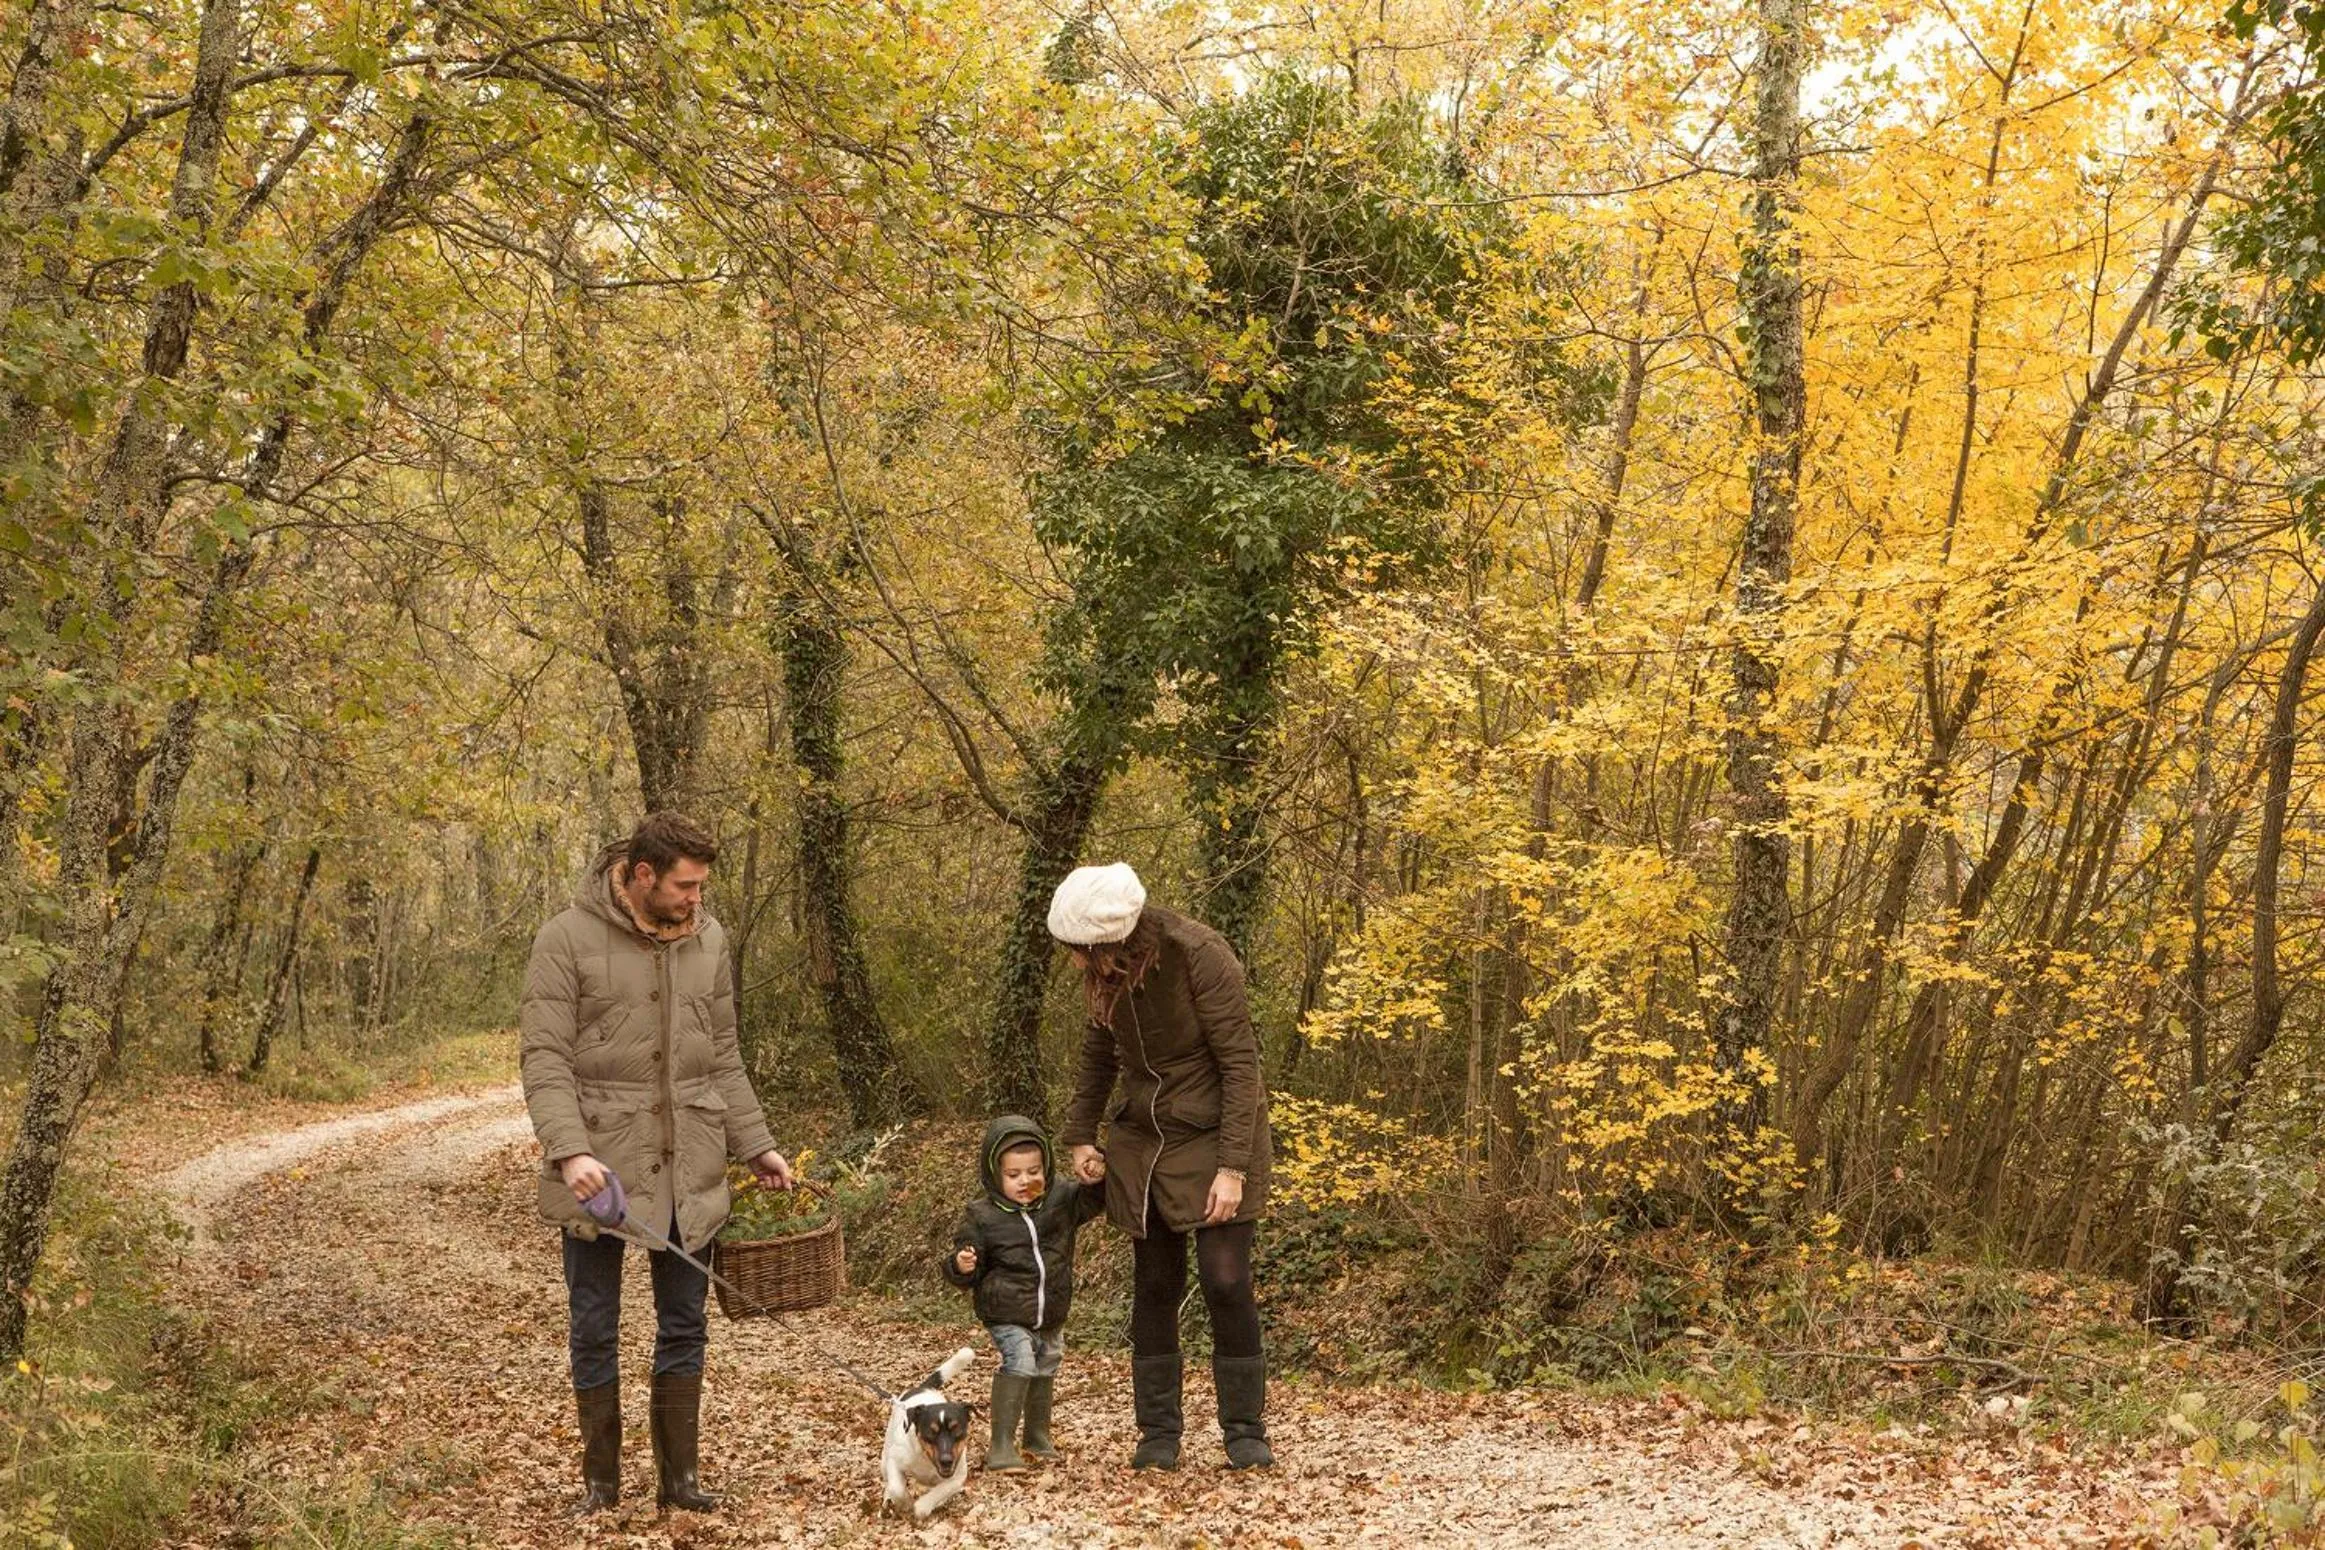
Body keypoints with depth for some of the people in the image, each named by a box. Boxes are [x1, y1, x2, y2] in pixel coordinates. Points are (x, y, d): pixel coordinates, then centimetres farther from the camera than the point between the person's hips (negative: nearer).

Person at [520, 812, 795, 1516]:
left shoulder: (707, 939, 6)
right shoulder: (569, 938, -9)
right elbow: (544, 1058, -14)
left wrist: (757, 1146, 9)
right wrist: (570, 1150, -26)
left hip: (688, 1170, 4)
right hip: (601, 1169, -4)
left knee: (684, 1327, 9)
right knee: (595, 1332, 7)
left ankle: (679, 1476, 21)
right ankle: (600, 1481, 20)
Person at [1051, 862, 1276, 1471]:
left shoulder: (1201, 956, -24)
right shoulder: (1108, 970, -7)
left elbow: (1240, 1062, -20)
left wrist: (1233, 1167, -22)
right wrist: (1079, 1136, 8)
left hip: (1213, 1135, -5)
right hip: (1142, 1142, 5)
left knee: (1226, 1281, -7)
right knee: (1154, 1288, 7)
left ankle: (1245, 1431, 7)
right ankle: (1158, 1433, 16)